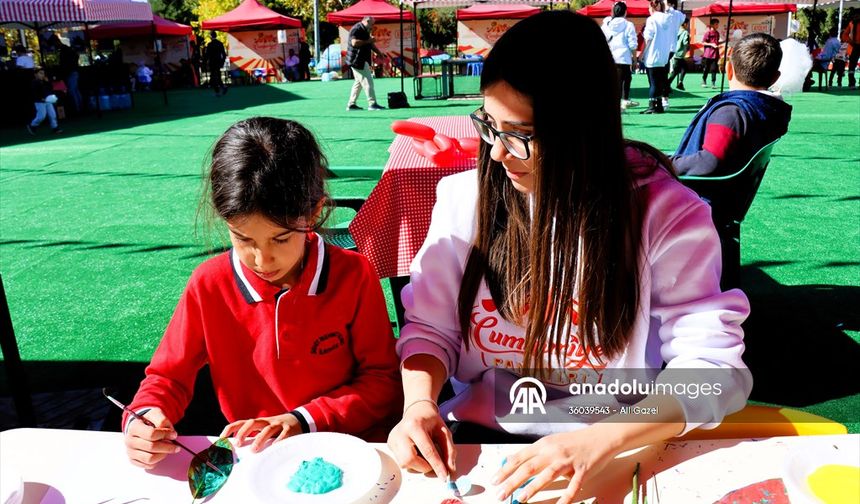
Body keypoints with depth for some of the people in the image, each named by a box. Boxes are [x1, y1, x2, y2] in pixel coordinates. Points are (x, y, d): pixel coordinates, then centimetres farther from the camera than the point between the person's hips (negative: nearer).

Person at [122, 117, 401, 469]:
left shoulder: (354, 276, -11)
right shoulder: (208, 285, -7)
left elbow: (383, 380, -5)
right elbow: (168, 376, 6)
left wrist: (304, 421, -16)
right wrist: (146, 416, -16)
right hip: (249, 463, 2)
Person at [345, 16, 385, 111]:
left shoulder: (365, 31, 19)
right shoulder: (357, 29, -13)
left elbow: (371, 44, 26)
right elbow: (354, 42, -27)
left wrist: (379, 52, 13)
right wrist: (368, 41, -21)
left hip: (362, 60, 11)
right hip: (357, 60, -11)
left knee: (358, 82, 13)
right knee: (367, 82, -10)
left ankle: (351, 104, 16)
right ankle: (372, 104, -9)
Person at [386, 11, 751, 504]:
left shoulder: (667, 214, -11)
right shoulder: (465, 196, -3)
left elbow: (712, 367, -12)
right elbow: (431, 327, 3)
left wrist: (601, 440, -27)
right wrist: (420, 402, -17)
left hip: (616, 451, -2)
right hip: (480, 434, 3)